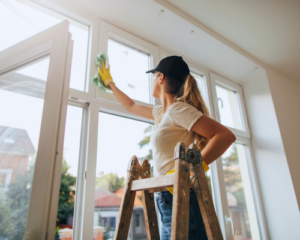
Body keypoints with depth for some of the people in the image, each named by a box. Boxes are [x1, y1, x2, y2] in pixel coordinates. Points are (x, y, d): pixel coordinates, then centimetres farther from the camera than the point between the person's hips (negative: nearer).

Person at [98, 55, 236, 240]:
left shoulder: (178, 109, -12)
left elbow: (227, 136, -20)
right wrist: (110, 83, 43)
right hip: (169, 202, 9)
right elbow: (131, 106, 33)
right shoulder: (162, 112, 16)